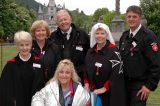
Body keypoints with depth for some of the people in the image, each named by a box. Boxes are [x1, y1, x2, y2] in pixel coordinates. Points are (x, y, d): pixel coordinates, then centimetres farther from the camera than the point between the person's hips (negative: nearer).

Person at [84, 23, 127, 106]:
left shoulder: (113, 51, -10)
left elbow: (116, 73, -17)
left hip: (111, 93, -5)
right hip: (94, 92, 5)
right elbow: (86, 70, 17)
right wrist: (86, 83, 2)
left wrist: (104, 88, -17)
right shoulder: (90, 52, 10)